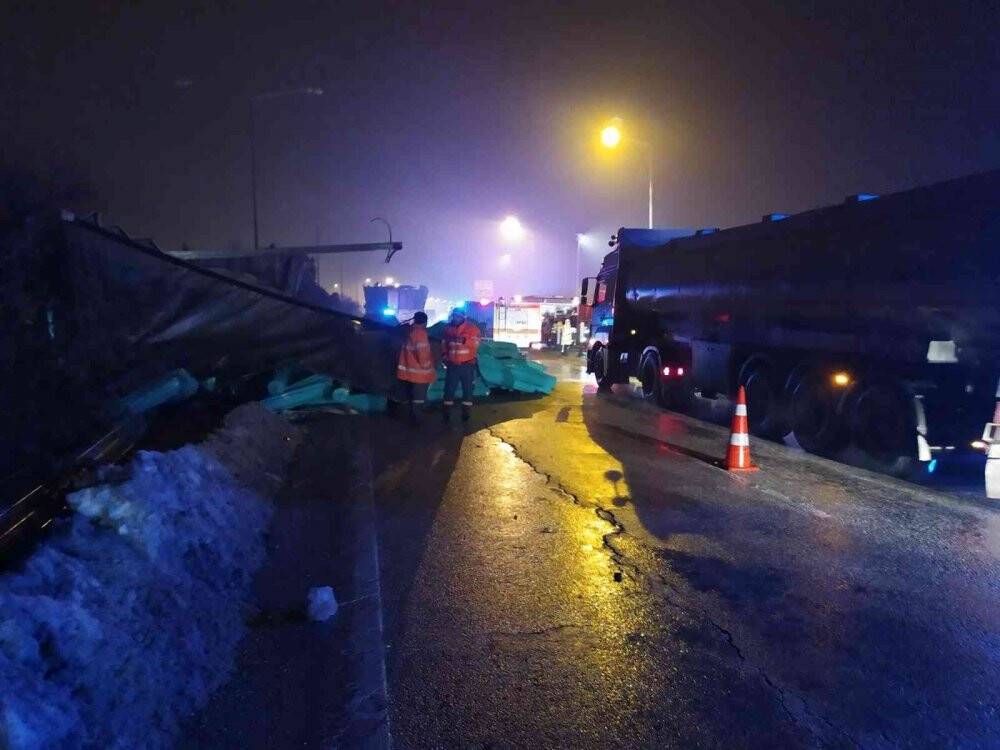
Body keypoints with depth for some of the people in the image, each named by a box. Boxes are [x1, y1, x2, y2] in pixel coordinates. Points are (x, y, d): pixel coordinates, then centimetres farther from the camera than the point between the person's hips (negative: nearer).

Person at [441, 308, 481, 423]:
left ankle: (466, 413, 15)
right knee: (449, 389, 5)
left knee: (467, 389, 5)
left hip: (467, 365, -2)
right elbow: (444, 344, 16)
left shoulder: (472, 328, -5)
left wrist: (464, 340, -32)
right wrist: (444, 355, 1)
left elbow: (475, 344, -17)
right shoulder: (448, 328, 7)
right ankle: (446, 413, 15)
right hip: (452, 365, 3)